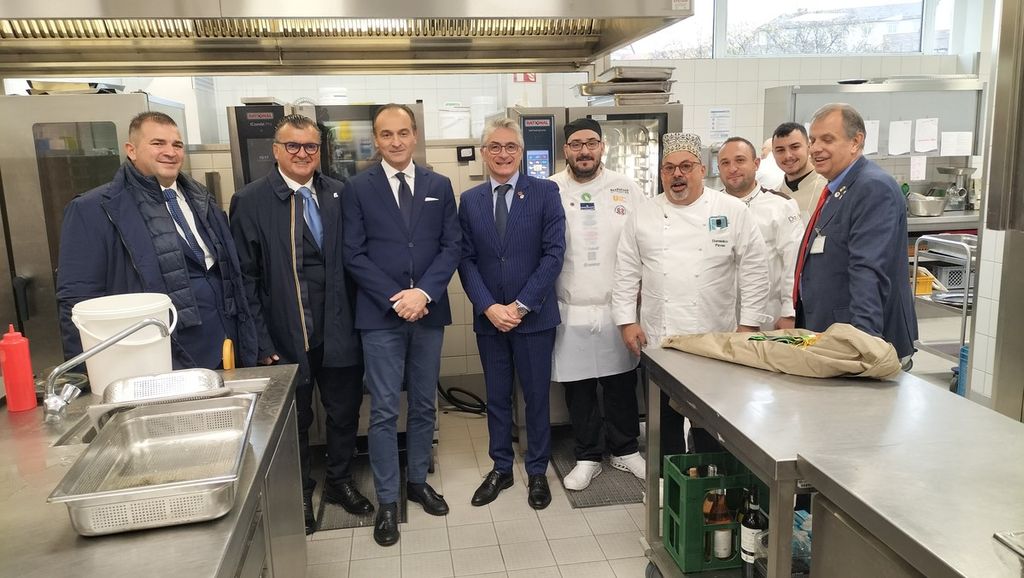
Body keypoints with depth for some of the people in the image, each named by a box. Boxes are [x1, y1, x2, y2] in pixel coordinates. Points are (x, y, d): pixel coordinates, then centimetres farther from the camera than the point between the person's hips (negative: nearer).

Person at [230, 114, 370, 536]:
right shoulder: (250, 201, -6)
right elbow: (245, 277, -7)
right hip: (285, 338, -2)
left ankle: (339, 481, 39)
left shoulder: (340, 195, 1)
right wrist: (261, 342, -10)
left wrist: (358, 318, 0)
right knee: (294, 422, 15)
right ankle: (300, 494, 37)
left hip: (338, 334, 2)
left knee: (345, 413, 15)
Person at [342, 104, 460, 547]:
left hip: (429, 312, 3)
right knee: (384, 411, 1)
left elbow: (451, 246, 2)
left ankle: (418, 482, 30)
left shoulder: (439, 186, 6)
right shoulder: (358, 188, 0)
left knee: (424, 405, 13)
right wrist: (396, 299, -13)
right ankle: (387, 501, 14)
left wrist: (424, 292, -12)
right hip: (381, 315, -2)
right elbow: (354, 254, -5)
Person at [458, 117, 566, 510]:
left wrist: (521, 306, -14)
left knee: (537, 396, 9)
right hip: (489, 317, 3)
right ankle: (501, 469, 30)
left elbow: (554, 254, -9)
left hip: (534, 316, -2)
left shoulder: (545, 193, -4)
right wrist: (489, 307, -12)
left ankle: (537, 472, 26)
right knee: (496, 397, 14)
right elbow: (466, 260, 2)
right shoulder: (470, 200, 5)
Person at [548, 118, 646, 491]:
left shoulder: (627, 189, 3)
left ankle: (625, 450, 31)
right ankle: (587, 457, 26)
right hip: (570, 310, -1)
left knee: (622, 384, 11)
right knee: (578, 388, 9)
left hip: (617, 307, 1)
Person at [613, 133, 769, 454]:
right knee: (664, 419, 12)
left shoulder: (733, 211, -1)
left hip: (715, 341, -2)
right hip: (657, 341, 2)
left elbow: (754, 269, -2)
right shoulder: (643, 216, 5)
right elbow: (627, 271, 6)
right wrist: (627, 321, 1)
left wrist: (748, 325, -6)